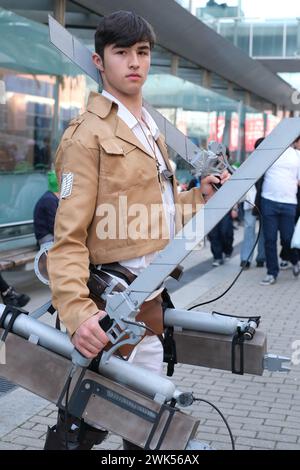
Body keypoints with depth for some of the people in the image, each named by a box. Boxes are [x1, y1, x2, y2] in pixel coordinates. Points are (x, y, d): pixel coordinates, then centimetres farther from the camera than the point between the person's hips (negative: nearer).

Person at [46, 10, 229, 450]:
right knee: (88, 424, 1)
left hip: (155, 304, 8)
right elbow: (68, 240, -18)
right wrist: (78, 312, -30)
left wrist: (198, 196, 9)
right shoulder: (87, 135, -12)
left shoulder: (151, 130, 16)